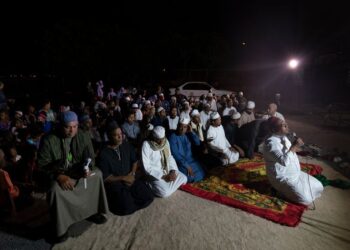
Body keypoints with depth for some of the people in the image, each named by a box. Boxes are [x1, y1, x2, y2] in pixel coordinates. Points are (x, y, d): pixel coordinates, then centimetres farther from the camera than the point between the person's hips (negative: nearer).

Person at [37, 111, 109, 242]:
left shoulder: (84, 137, -7)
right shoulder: (49, 140, -15)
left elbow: (90, 157, -2)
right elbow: (42, 164, -13)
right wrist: (59, 176, -28)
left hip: (78, 172, 3)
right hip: (57, 174, -3)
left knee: (97, 174, -18)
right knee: (55, 189, -33)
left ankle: (93, 211, 1)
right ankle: (61, 229, -11)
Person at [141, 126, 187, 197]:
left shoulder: (166, 141, -3)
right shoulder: (146, 145, -21)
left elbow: (170, 157, 7)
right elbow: (147, 167, -21)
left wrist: (173, 171, -10)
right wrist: (163, 176, -23)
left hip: (167, 170, 6)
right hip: (154, 173, -6)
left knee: (183, 178, -7)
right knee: (165, 192, -24)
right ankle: (153, 186, 3)